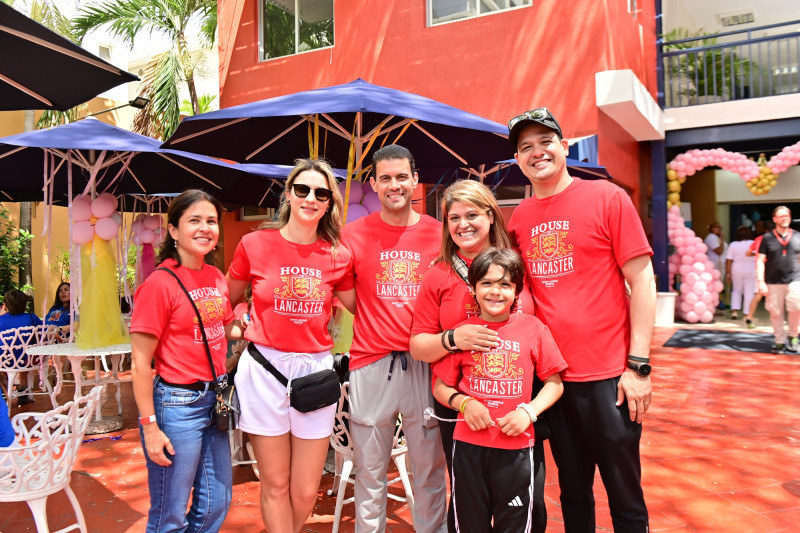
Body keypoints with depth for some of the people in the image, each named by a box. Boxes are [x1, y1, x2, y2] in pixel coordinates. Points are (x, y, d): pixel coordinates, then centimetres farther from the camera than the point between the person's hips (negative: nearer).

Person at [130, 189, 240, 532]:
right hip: (177, 403, -7)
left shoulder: (216, 277, 6)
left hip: (214, 398, 7)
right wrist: (150, 427, -16)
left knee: (217, 503, 18)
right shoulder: (159, 283, -14)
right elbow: (140, 363, -14)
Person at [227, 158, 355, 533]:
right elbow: (228, 300, 12)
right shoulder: (254, 244, -1)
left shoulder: (339, 257, 2)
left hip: (316, 370, 2)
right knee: (276, 485, 8)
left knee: (306, 491, 9)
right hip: (264, 368, -1)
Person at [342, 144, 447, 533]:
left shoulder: (439, 234, 5)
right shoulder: (354, 234, 4)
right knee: (370, 470, 9)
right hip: (371, 365, 0)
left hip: (425, 363, 1)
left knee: (430, 467, 10)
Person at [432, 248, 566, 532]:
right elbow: (440, 386, 7)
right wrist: (464, 403, -11)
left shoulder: (532, 328, -1)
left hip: (516, 446, 0)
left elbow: (554, 383, 3)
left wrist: (529, 411, -11)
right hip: (469, 444, 1)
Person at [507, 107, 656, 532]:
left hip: (608, 376, -3)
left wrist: (639, 365, -11)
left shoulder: (607, 198, -5)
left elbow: (642, 281, -7)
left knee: (624, 494, 8)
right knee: (572, 490, 17)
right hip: (550, 376, 4)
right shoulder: (519, 218, 6)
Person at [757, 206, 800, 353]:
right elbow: (760, 261, 2)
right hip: (773, 283, 0)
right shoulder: (767, 238, 4)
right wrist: (761, 282, -5)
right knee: (775, 313, 3)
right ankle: (780, 341, 18)